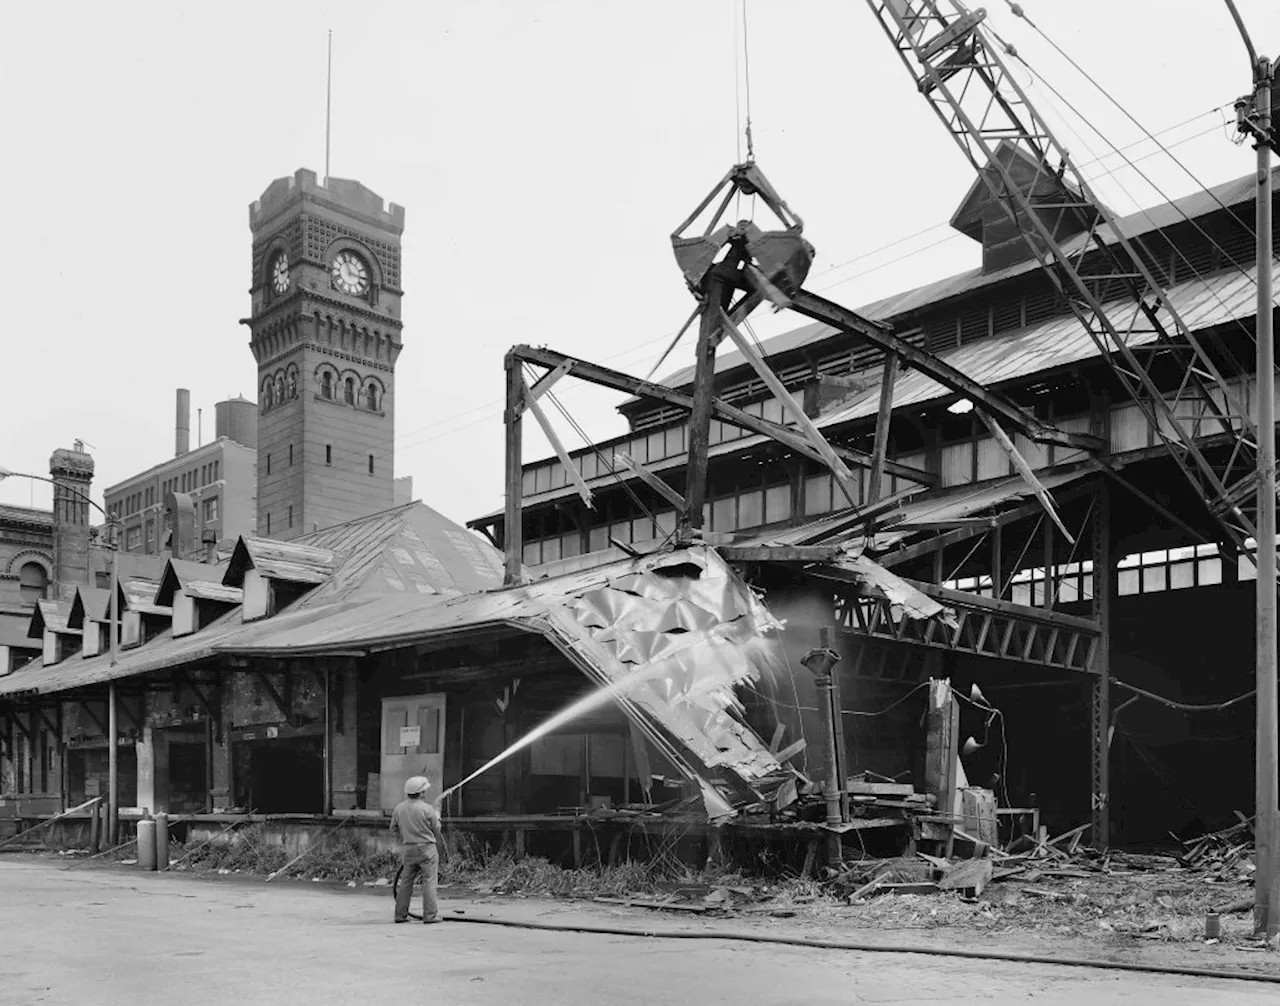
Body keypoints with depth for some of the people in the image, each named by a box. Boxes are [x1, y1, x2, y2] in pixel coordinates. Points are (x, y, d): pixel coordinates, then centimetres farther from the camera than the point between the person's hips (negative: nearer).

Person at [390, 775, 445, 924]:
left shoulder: (399, 808, 2)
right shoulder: (426, 808, -14)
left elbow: (393, 829, 12)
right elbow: (436, 828, -4)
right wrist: (437, 815, 15)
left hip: (407, 849, 5)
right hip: (426, 848, -5)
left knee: (406, 881, 13)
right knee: (429, 881, 1)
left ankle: (400, 914, 16)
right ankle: (430, 915, 0)